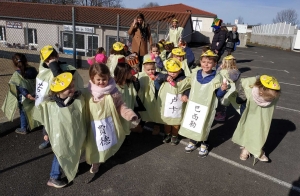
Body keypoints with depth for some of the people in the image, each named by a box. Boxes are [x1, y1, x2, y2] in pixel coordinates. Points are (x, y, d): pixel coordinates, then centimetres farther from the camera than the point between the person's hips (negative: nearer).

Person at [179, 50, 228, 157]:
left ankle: (204, 145, 34)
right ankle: (192, 142, 38)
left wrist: (223, 89, -28)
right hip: (193, 105, 4)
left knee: (204, 126, 10)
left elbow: (218, 94, -9)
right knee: (191, 123, 15)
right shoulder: (195, 74, -3)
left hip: (207, 107, -4)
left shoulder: (217, 77, -14)